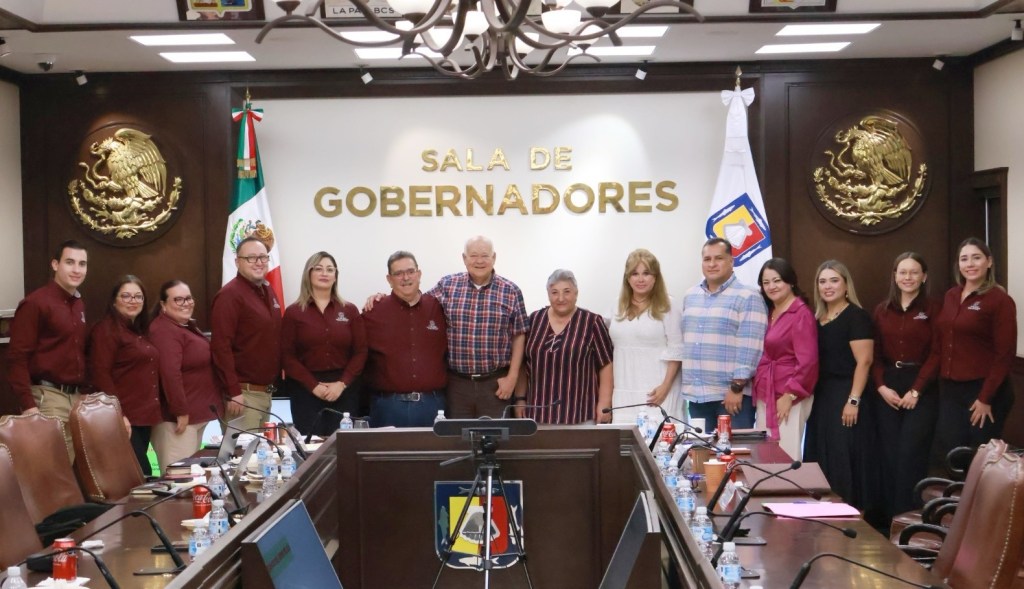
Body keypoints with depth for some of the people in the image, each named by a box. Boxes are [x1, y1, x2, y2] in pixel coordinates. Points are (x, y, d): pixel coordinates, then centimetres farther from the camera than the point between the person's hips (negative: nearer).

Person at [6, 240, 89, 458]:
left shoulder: (79, 305, 15)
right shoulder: (35, 303, -9)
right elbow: (17, 358, -13)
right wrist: (27, 404, -19)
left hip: (76, 396, 8)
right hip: (47, 397, -7)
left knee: (74, 462, 8)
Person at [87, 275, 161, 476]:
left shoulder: (140, 331, 18)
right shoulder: (105, 330, -8)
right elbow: (101, 376, -16)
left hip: (145, 416, 9)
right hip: (124, 418, -9)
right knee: (141, 475, -12)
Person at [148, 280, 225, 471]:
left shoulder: (187, 326, 16)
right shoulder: (164, 331, -18)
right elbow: (170, 374, -27)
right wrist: (181, 411, -25)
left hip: (197, 413, 11)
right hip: (180, 415, -11)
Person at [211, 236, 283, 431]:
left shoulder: (268, 290, 13)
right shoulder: (230, 295, -14)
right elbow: (221, 346, -20)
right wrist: (234, 391, -22)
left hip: (266, 391, 9)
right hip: (244, 392, -8)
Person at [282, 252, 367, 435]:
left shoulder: (350, 310, 9)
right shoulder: (293, 312, 4)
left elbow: (360, 352, 4)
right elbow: (287, 355, -2)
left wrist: (342, 383, -9)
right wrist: (314, 385, -12)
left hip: (343, 390, 2)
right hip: (305, 389, -1)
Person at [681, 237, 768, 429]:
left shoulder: (748, 297, -6)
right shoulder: (690, 296, 14)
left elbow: (750, 347, -13)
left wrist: (737, 388, -17)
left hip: (731, 394, -6)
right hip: (696, 395, 6)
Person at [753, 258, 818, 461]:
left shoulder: (801, 314, -10)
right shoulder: (769, 313, 14)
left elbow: (808, 362, -16)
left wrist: (789, 395, -17)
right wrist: (759, 390, 12)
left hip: (788, 398, -8)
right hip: (765, 397, 8)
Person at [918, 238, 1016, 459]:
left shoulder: (1000, 300, -8)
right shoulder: (950, 296, 10)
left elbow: (1005, 354, -12)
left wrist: (986, 399, -15)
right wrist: (918, 386, 3)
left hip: (983, 391, -5)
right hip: (949, 390, 5)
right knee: (949, 453, 2)